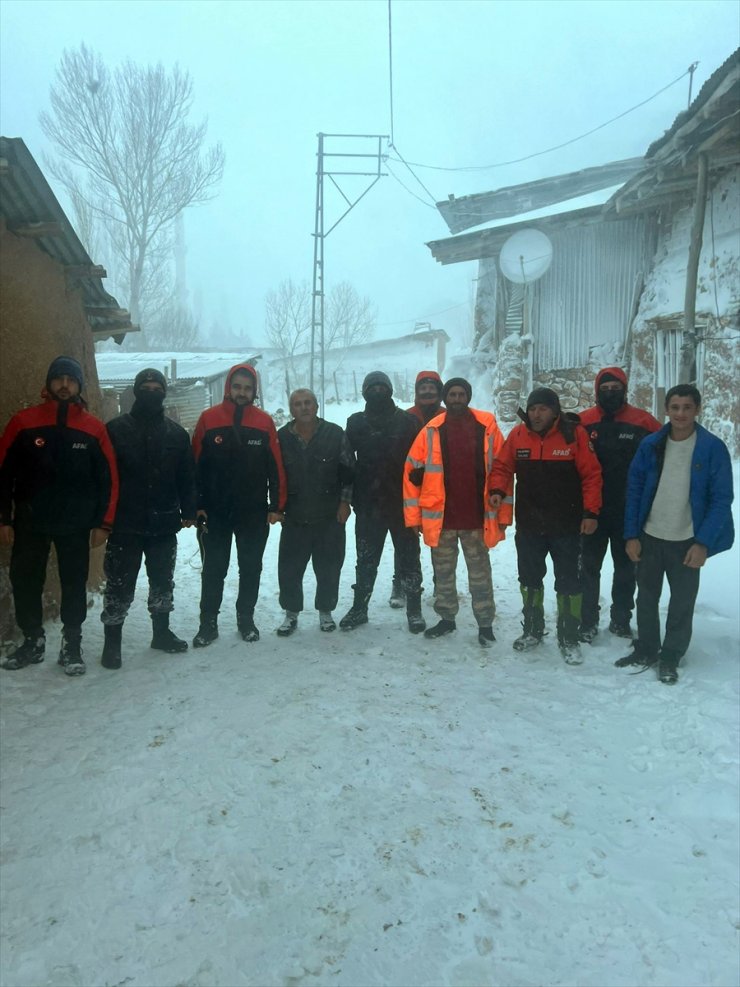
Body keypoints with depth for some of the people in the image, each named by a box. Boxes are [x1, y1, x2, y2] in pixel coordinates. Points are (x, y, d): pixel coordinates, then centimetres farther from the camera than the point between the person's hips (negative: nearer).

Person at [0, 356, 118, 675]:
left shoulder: (94, 428, -1)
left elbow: (108, 478, 1)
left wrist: (103, 522, -3)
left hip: (76, 524, -1)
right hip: (29, 522, 1)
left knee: (74, 585, 5)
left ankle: (72, 645, 19)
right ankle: (32, 641, 27)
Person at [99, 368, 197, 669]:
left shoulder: (177, 433, 7)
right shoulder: (116, 429, -2)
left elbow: (187, 478, 9)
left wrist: (187, 511, 4)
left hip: (164, 524, 3)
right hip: (125, 525, -3)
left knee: (163, 582, 15)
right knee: (120, 585, 2)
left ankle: (162, 632, 30)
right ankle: (112, 642, 14)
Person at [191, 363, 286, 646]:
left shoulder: (265, 422, 0)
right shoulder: (209, 419, -3)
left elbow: (276, 468, 0)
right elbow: (196, 466, -2)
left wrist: (277, 506, -3)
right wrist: (197, 505, -6)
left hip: (255, 512, 1)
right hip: (215, 511, -1)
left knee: (251, 569, 11)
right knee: (213, 570, 7)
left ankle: (246, 618, 25)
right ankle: (208, 622, 18)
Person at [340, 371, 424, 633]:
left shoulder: (406, 421, 0)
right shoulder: (356, 422, 6)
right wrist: (351, 496, -1)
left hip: (402, 503, -2)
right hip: (368, 504, 2)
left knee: (408, 558, 6)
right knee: (366, 559, 11)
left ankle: (414, 609, 18)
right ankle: (359, 607, 24)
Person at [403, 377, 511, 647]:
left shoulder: (487, 426, -2)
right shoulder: (431, 430, -1)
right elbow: (413, 472, 1)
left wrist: (503, 514, -2)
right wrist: (414, 516, -2)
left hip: (477, 517, -1)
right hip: (440, 518, 1)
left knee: (479, 574, 10)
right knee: (443, 574, 15)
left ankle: (485, 623, 24)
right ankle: (447, 618, 32)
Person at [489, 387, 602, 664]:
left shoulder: (574, 434, -9)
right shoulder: (518, 435, -1)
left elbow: (591, 475, -8)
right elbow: (502, 467, 7)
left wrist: (590, 512, -12)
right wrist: (498, 490, -12)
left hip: (567, 527, -3)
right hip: (528, 526, 3)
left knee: (568, 582, 7)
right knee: (529, 579, 16)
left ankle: (569, 638, 20)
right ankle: (532, 629, 34)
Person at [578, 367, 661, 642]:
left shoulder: (643, 422, -5)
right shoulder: (583, 422, -5)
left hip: (630, 511, 0)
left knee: (626, 568, 13)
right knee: (589, 567, 9)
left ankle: (621, 620, 28)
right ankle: (588, 621, 21)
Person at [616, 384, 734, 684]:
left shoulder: (713, 448, -10)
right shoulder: (650, 445, -4)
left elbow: (722, 499, -10)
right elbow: (634, 489, 0)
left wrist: (704, 542, -16)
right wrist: (631, 534, -5)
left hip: (687, 541, -2)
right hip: (649, 536, 2)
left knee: (682, 601, 10)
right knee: (646, 596, 14)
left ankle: (670, 657, 26)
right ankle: (646, 649, 31)